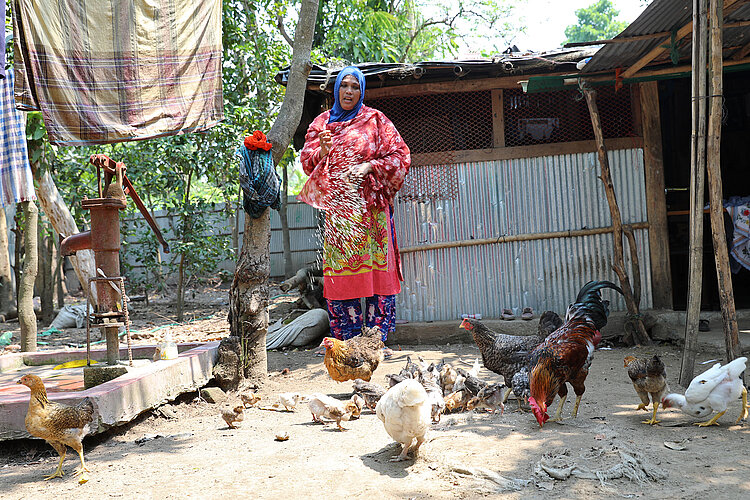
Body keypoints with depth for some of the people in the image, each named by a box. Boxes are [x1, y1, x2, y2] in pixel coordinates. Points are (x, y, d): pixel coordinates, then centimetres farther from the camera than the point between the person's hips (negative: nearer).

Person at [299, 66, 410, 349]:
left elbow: (400, 155, 4)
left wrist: (369, 167, -11)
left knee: (375, 267, -6)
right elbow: (307, 161, 10)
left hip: (370, 205, -2)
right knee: (340, 271, -3)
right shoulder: (322, 122, 15)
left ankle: (376, 339, 0)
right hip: (336, 205, 2)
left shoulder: (375, 120, 8)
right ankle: (346, 342, 3)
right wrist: (322, 150, -11)